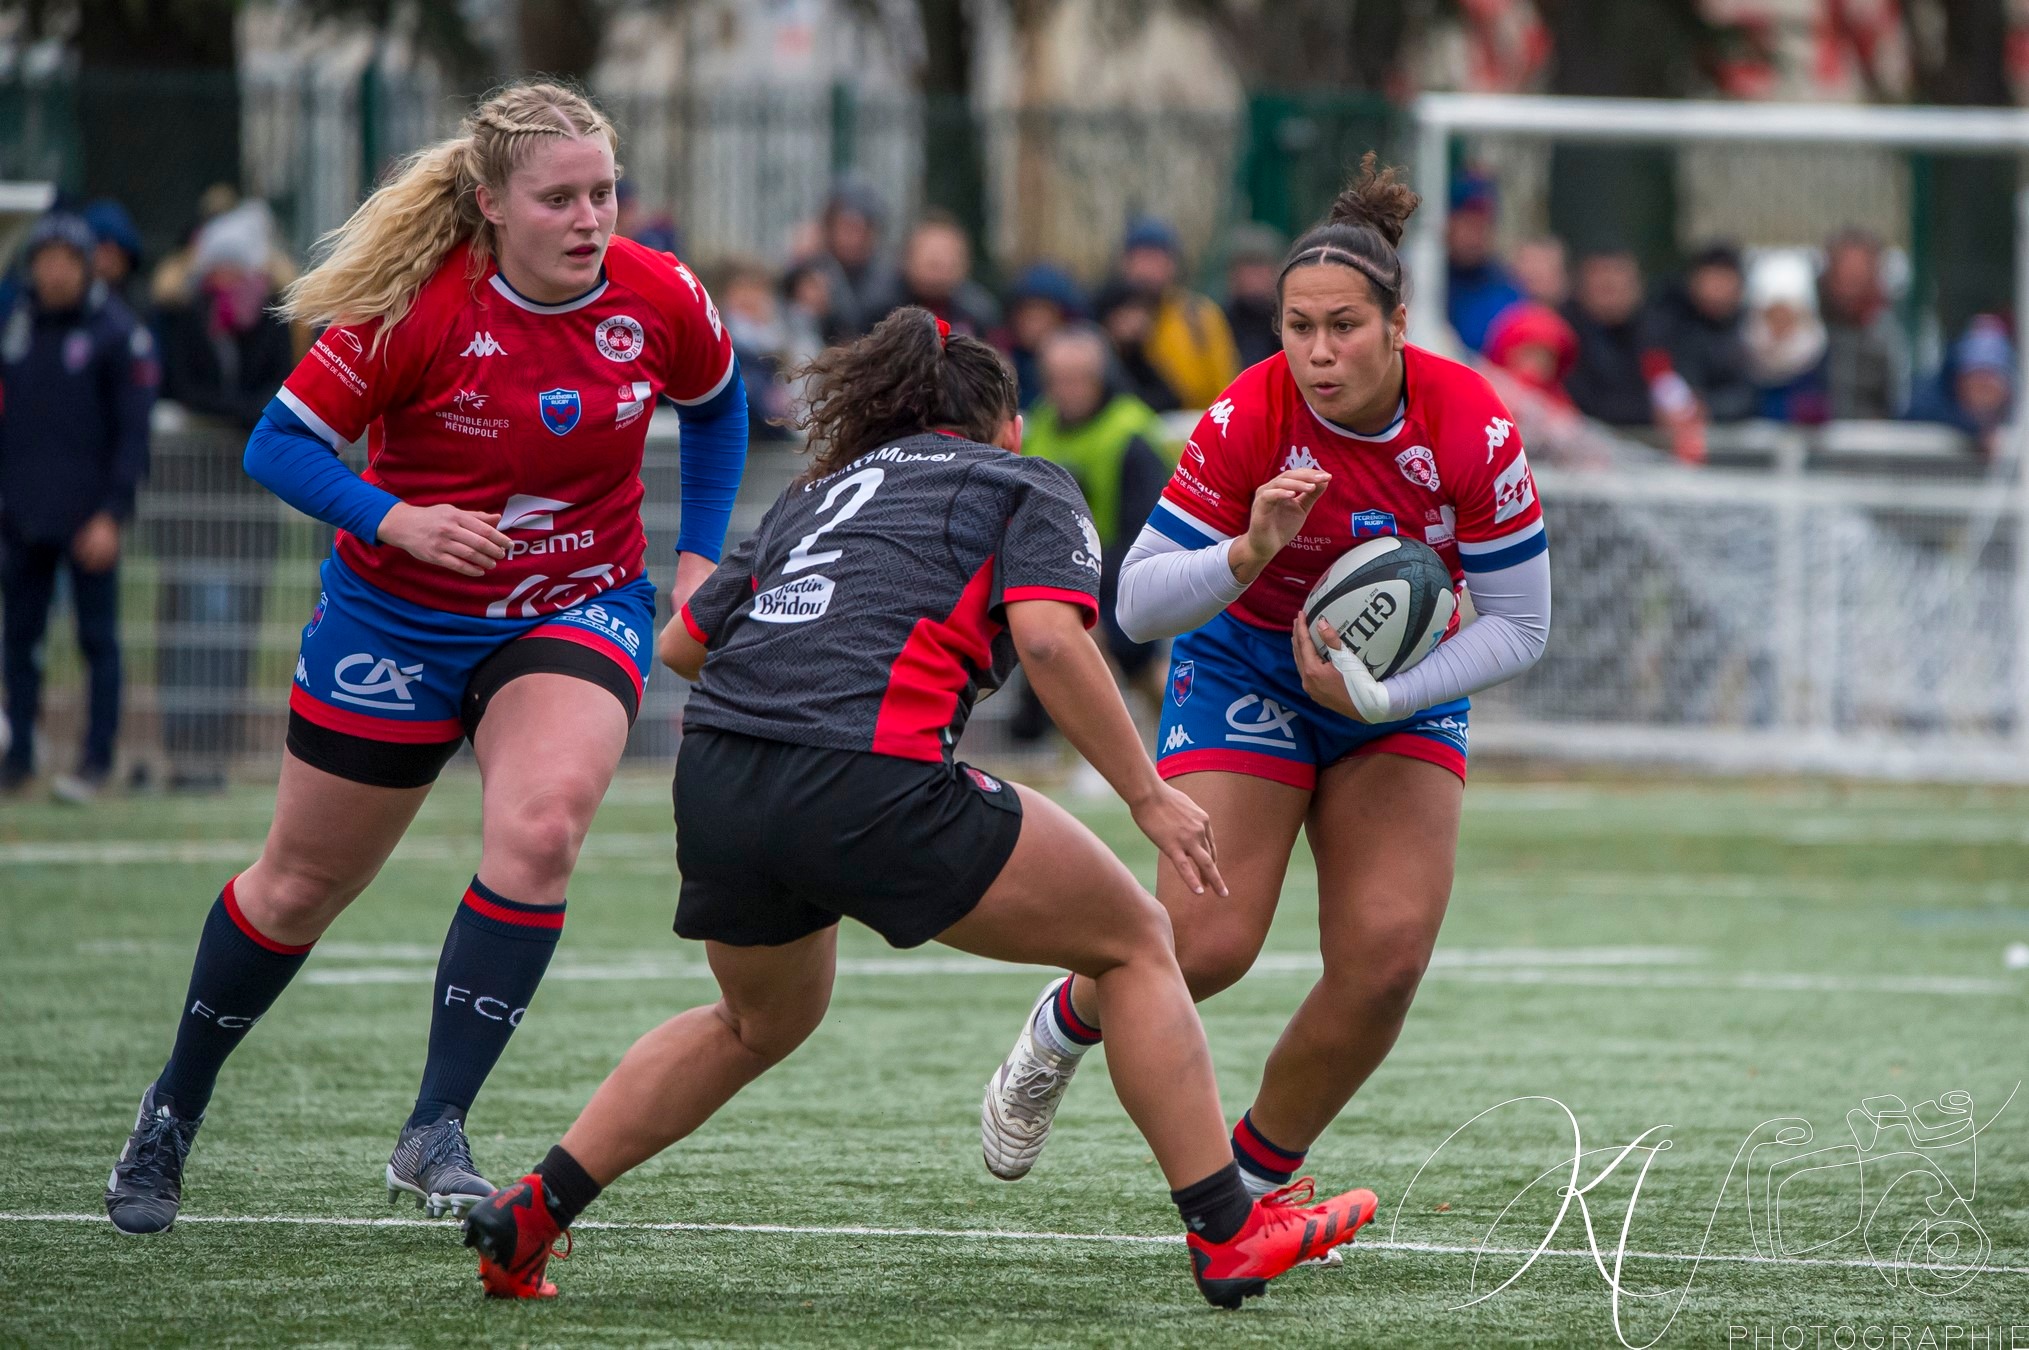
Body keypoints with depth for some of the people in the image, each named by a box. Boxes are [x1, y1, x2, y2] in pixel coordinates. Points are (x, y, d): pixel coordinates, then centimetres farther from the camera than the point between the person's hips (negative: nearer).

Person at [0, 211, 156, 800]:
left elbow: (133, 432, -8)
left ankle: (97, 759, 3)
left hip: (88, 516, -5)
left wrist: (112, 514, -14)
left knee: (98, 637, -1)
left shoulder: (118, 332, -7)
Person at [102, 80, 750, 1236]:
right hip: (399, 616, -1)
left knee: (541, 826, -28)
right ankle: (174, 1112, 34)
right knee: (302, 884, 9)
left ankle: (436, 1135, -19)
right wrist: (395, 519, -30)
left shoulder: (662, 302, -12)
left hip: (576, 612, 1)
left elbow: (717, 405, 11)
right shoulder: (416, 309, -22)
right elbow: (280, 443, -14)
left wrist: (701, 556, 3)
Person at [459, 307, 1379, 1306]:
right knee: (1133, 943, 12)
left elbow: (680, 643, 29)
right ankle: (1226, 1233, 8)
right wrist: (1148, 795, -2)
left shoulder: (820, 492, 29)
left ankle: (529, 1214, 23)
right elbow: (1049, 637, -5)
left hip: (712, 778, 6)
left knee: (761, 1022, 32)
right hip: (869, 777, -6)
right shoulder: (1027, 485, 14)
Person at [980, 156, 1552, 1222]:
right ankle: (1066, 1025, 19)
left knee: (1387, 953, -14)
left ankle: (1257, 1173, 9)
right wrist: (1250, 552, -38)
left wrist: (1379, 696, -25)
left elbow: (1519, 627, -14)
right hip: (1246, 668, -2)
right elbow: (1135, 603, -20)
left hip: (1401, 680, 2)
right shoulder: (1247, 422, -25)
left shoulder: (1473, 430, -22)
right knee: (1205, 944, -16)